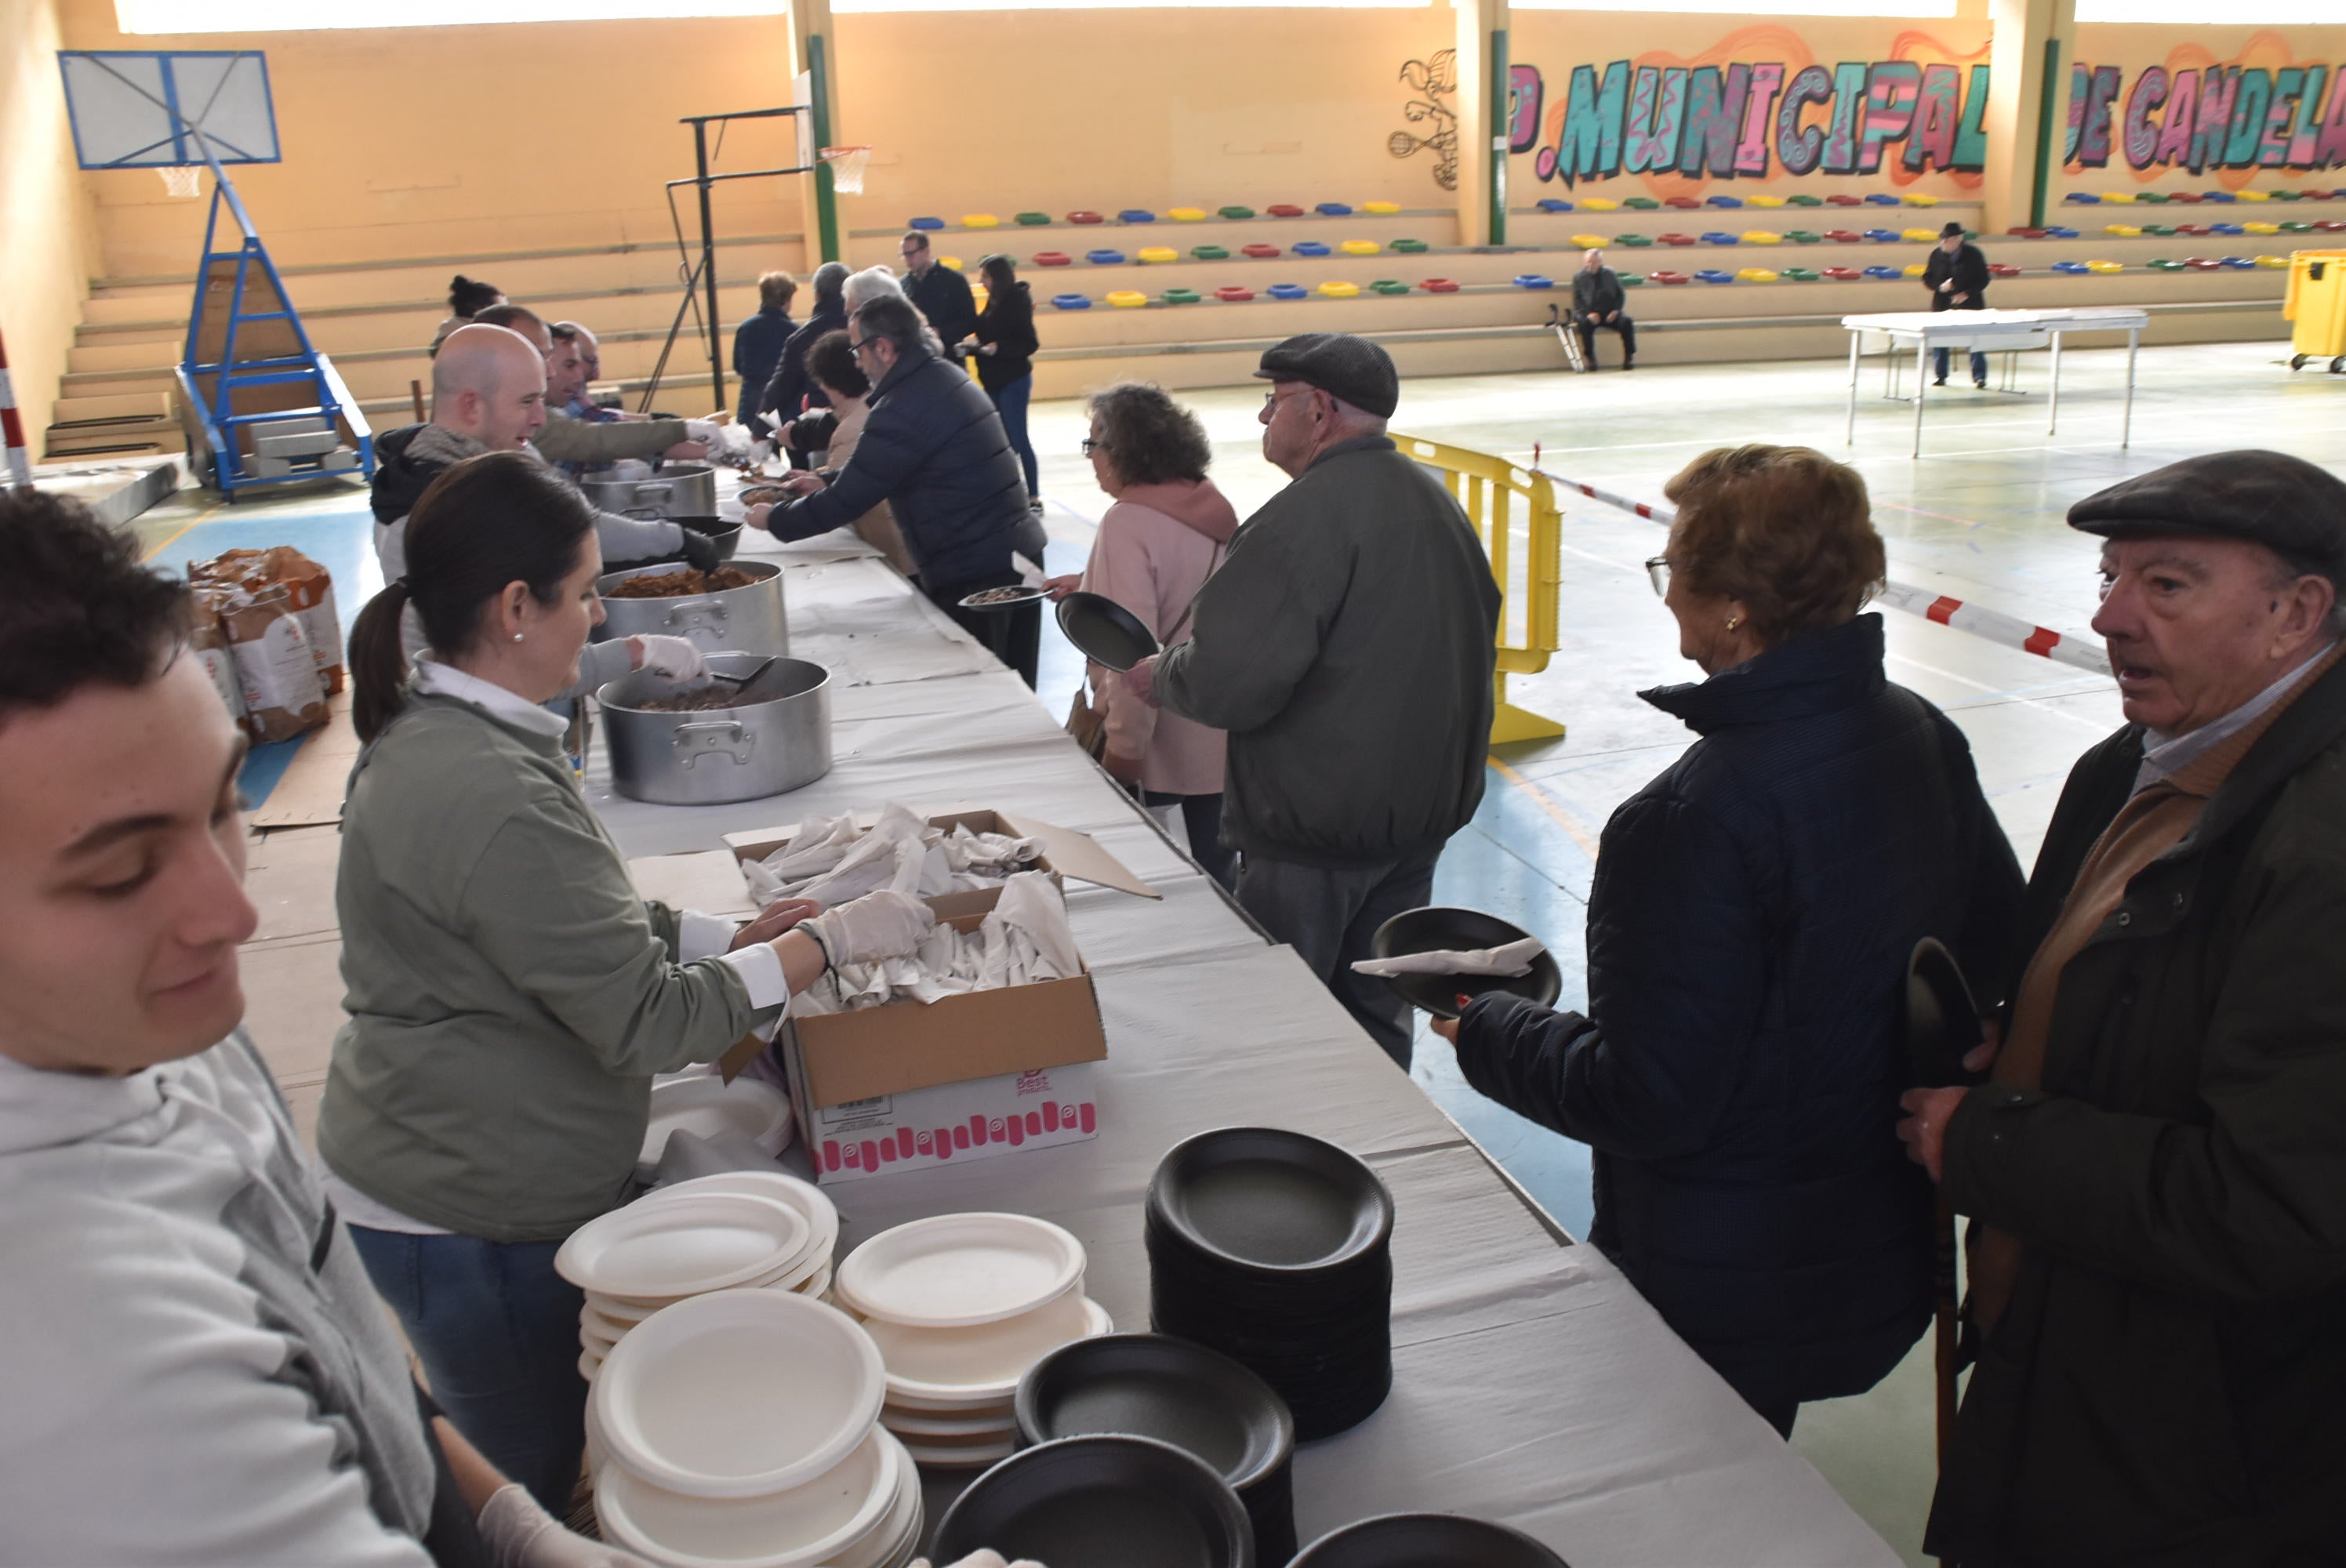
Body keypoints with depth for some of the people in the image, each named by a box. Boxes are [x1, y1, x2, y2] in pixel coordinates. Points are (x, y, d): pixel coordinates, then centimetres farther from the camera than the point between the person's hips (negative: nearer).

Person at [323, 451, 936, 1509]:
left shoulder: (426, 733, 3)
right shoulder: (490, 793, -29)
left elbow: (577, 934, 12)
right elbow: (646, 1021, -25)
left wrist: (728, 937, 2)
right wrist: (829, 939, -17)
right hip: (475, 1218, -9)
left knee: (505, 1487, 24)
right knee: (533, 1490, 10)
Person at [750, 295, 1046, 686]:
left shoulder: (903, 411, -17)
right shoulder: (948, 378, 12)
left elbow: (846, 503, -12)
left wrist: (774, 519, 2)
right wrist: (828, 483, 23)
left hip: (972, 575, -9)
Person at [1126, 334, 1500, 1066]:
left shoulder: (1309, 515, -21)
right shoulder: (1437, 502, 9)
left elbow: (1230, 681, -26)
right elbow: (1476, 641, 19)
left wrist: (1159, 675, -6)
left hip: (1316, 828, -9)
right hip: (1426, 809, 9)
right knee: (1378, 1009, 20)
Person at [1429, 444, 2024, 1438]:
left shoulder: (1698, 818, -31)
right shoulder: (1925, 739, -6)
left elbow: (1647, 1101, -27)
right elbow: (1997, 943, 8)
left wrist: (1485, 1029, -12)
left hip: (1722, 1303, -8)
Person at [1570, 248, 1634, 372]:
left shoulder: (1610, 274, 10)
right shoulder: (1579, 277, 5)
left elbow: (1621, 294, 11)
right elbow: (1577, 301, 2)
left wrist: (1616, 311, -8)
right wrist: (1588, 314, -16)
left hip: (1610, 314, 2)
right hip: (1589, 314, -2)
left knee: (1626, 322, -27)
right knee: (1585, 324, -36)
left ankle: (1629, 357, -17)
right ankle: (1590, 359, -24)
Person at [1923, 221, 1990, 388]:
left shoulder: (1973, 254, -6)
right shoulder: (1937, 254, 1)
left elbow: (1983, 280, -4)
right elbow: (1927, 278, 6)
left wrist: (1967, 293, -18)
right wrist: (1940, 286, -14)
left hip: (1970, 304, -3)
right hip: (1943, 304, 3)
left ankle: (1979, 378, 0)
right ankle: (1939, 376, 15)